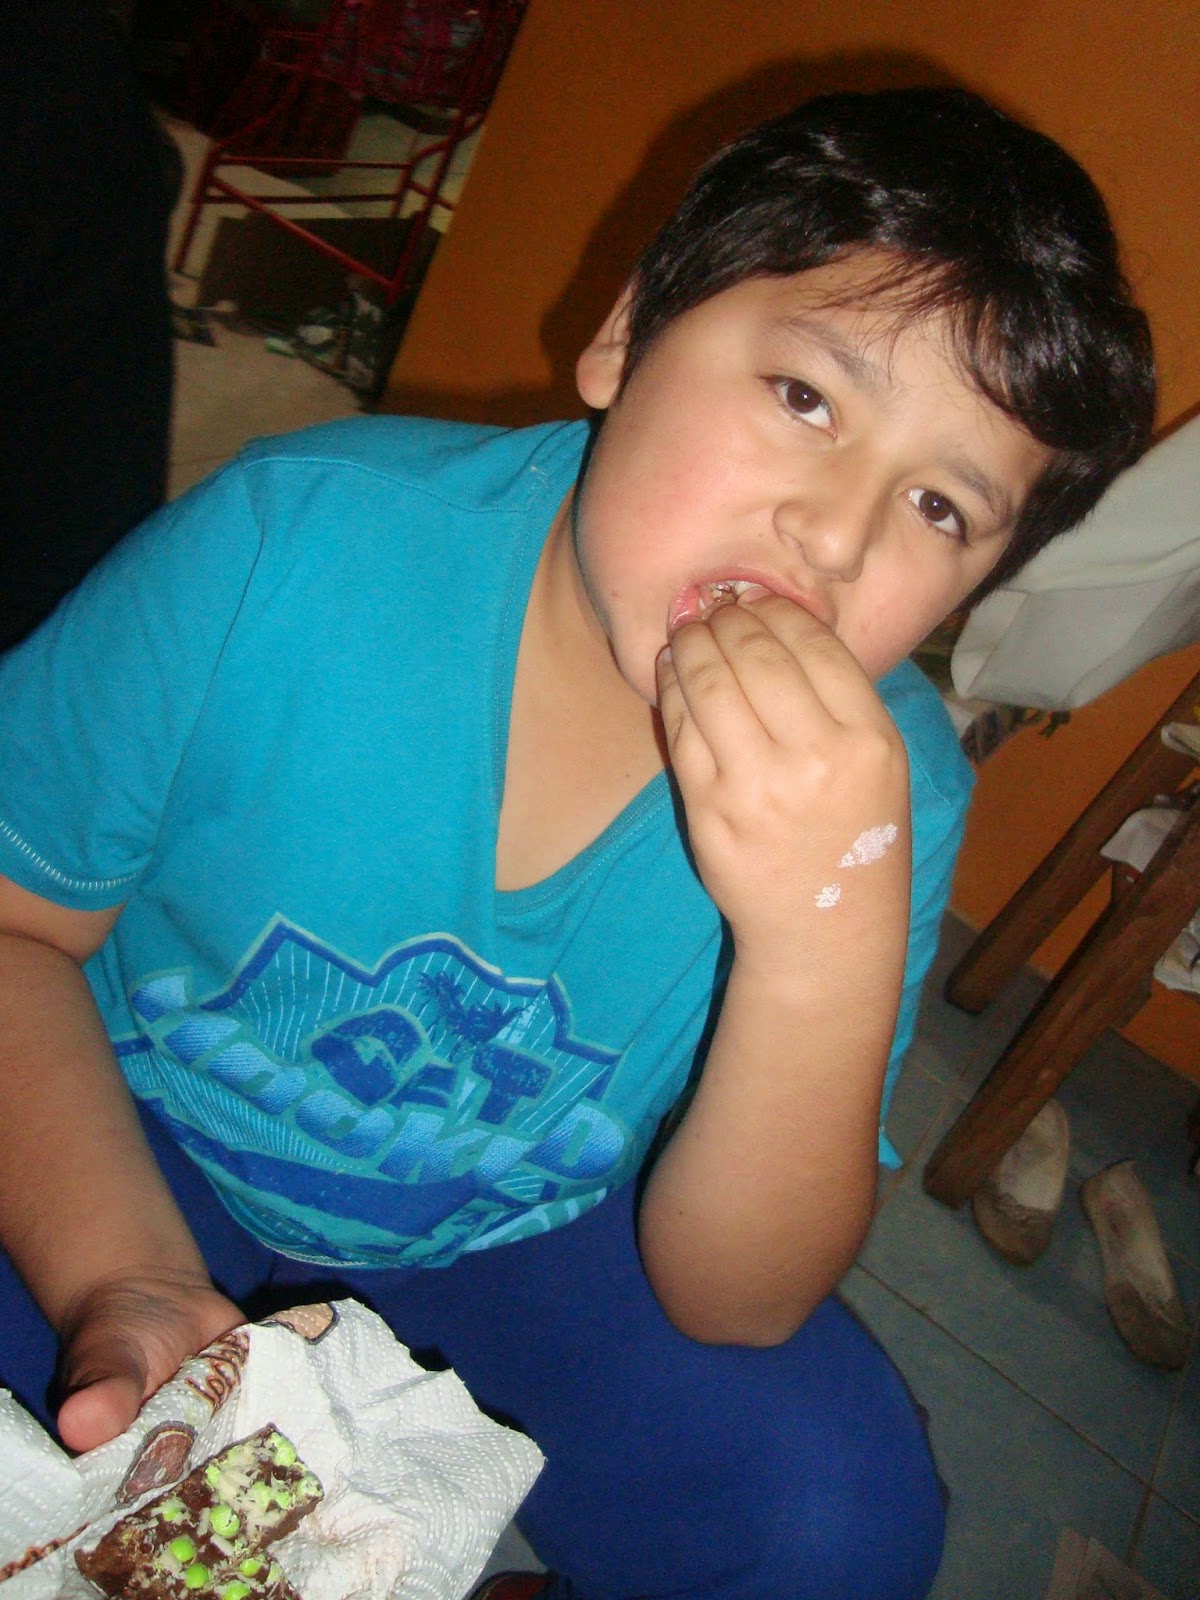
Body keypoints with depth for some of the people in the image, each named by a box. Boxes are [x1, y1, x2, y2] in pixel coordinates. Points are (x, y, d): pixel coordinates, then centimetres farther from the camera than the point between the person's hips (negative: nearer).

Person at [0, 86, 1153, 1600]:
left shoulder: (887, 797, -21)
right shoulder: (291, 548, -26)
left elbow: (733, 1304, -20)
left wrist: (831, 937, -39)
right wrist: (124, 1289, -29)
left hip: (520, 1235, 1)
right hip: (141, 1154, 0)